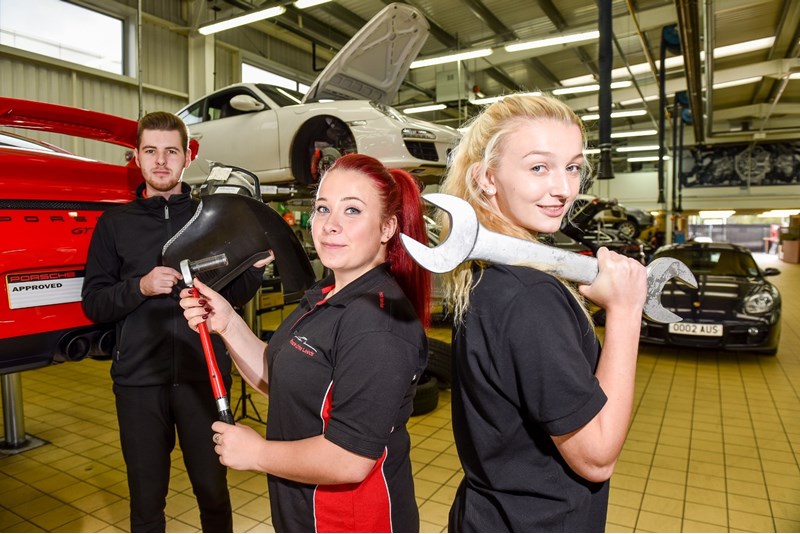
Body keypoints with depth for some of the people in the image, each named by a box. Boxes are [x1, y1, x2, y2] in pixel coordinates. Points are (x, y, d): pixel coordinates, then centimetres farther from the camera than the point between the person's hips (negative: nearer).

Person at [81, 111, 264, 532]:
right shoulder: (115, 223, 7)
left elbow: (241, 293, 6)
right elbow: (93, 302, 4)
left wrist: (254, 266, -14)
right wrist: (139, 287, -14)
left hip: (203, 374, 0)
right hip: (139, 378, 1)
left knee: (213, 489, 11)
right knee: (146, 498, 13)